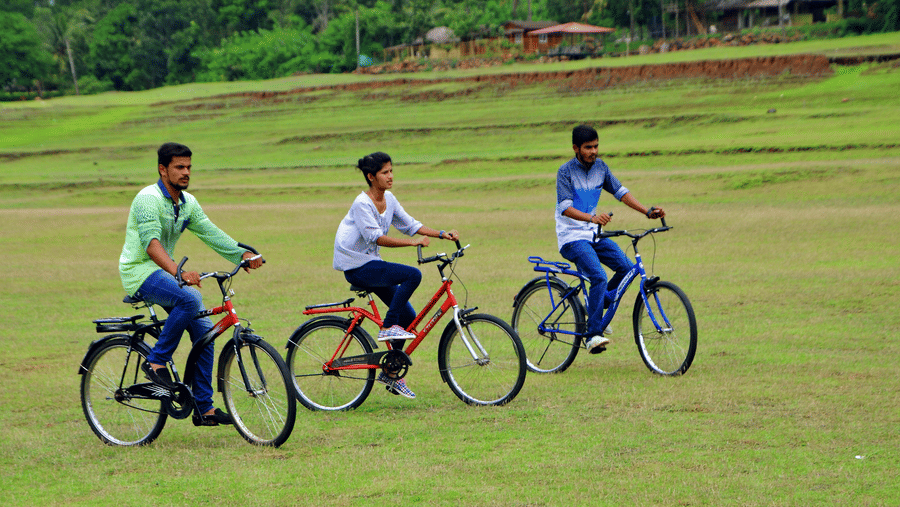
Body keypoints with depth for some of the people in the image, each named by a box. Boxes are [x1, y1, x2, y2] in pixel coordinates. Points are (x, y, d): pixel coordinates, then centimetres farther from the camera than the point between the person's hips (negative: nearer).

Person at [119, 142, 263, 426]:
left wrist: (243, 255, -9)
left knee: (203, 329, -3)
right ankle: (156, 363, -19)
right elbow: (151, 243, -30)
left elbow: (211, 233, 6)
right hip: (140, 272, -8)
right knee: (190, 299, -33)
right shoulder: (148, 199, -17)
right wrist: (178, 272, -45)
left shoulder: (188, 203, 10)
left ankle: (204, 408, 3)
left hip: (165, 272, 8)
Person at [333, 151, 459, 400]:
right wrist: (412, 242, -31)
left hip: (372, 263, 9)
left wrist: (442, 235, -2)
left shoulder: (388, 199, 6)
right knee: (412, 275, -26)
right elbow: (375, 237, -26)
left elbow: (409, 224, 10)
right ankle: (388, 327, -15)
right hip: (357, 266, -9)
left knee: (408, 317, 4)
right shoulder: (362, 203, -18)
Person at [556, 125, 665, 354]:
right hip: (571, 237, -6)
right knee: (599, 277, -26)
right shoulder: (566, 171, -13)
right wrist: (592, 218, -41)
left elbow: (620, 192, 9)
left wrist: (647, 211, -3)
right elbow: (565, 207, -24)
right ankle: (592, 335, -23)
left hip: (593, 234, 6)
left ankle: (597, 311, 10)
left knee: (626, 268, -11)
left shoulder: (600, 167, 5)